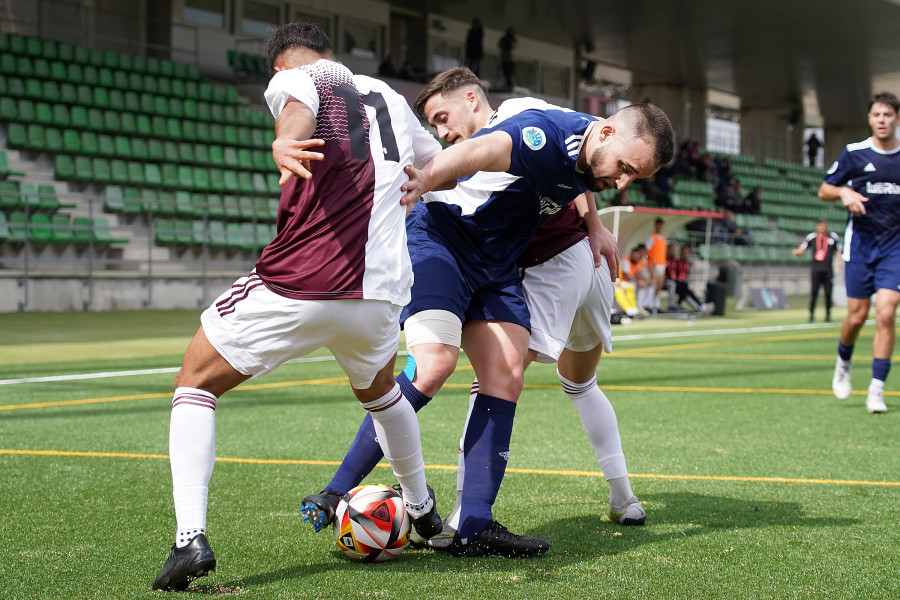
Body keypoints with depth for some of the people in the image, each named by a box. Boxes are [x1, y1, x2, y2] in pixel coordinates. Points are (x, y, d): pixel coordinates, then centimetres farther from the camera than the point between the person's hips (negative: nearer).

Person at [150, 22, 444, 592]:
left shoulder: (291, 79, 3)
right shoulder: (388, 95, 21)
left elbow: (300, 105, -24)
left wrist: (285, 143, -46)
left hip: (295, 288, -5)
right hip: (380, 293, 6)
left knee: (194, 384, 12)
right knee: (380, 389, 36)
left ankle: (191, 537, -5)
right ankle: (423, 510, 50)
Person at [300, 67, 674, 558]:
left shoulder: (592, 160, 1)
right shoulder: (548, 132, -26)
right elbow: (480, 150, -46)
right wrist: (427, 178, -63)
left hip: (496, 268, 8)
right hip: (440, 239, -8)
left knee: (506, 374, -7)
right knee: (435, 362, -24)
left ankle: (473, 528, -9)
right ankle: (336, 493, -16)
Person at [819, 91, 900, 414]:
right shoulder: (854, 153, -1)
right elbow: (824, 190, 6)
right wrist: (844, 192, -15)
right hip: (860, 242, 0)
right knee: (856, 316, 1)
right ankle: (843, 363, 33)